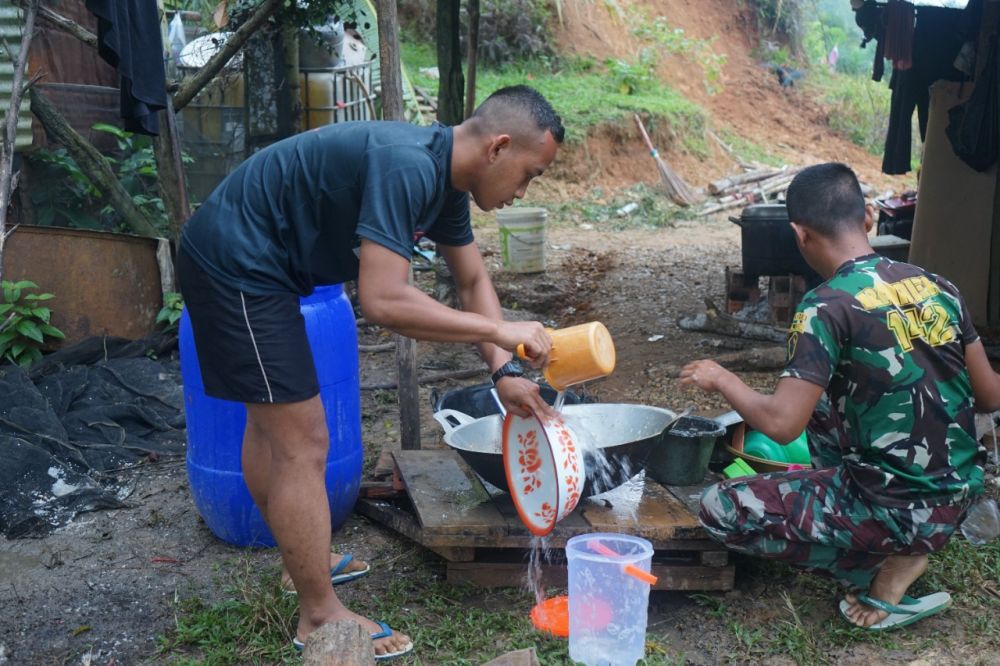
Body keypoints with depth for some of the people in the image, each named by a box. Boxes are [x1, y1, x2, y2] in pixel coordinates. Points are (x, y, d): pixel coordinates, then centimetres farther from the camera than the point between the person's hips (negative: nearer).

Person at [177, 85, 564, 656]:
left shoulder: (444, 175, 3)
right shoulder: (408, 167, -27)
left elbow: (474, 280, 13)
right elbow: (384, 301, -33)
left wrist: (503, 371, 3)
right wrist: (502, 333, -26)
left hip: (237, 262, 11)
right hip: (238, 264, -11)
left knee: (271, 422, 22)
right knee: (303, 443, -4)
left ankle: (303, 562, 41)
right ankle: (321, 615, 10)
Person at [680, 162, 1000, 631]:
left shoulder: (827, 307, -18)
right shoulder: (937, 288, 1)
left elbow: (781, 423, -22)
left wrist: (722, 380, -4)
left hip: (898, 511, -7)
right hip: (959, 497, 7)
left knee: (720, 510, 2)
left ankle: (883, 566, 2)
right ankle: (895, 547, 16)